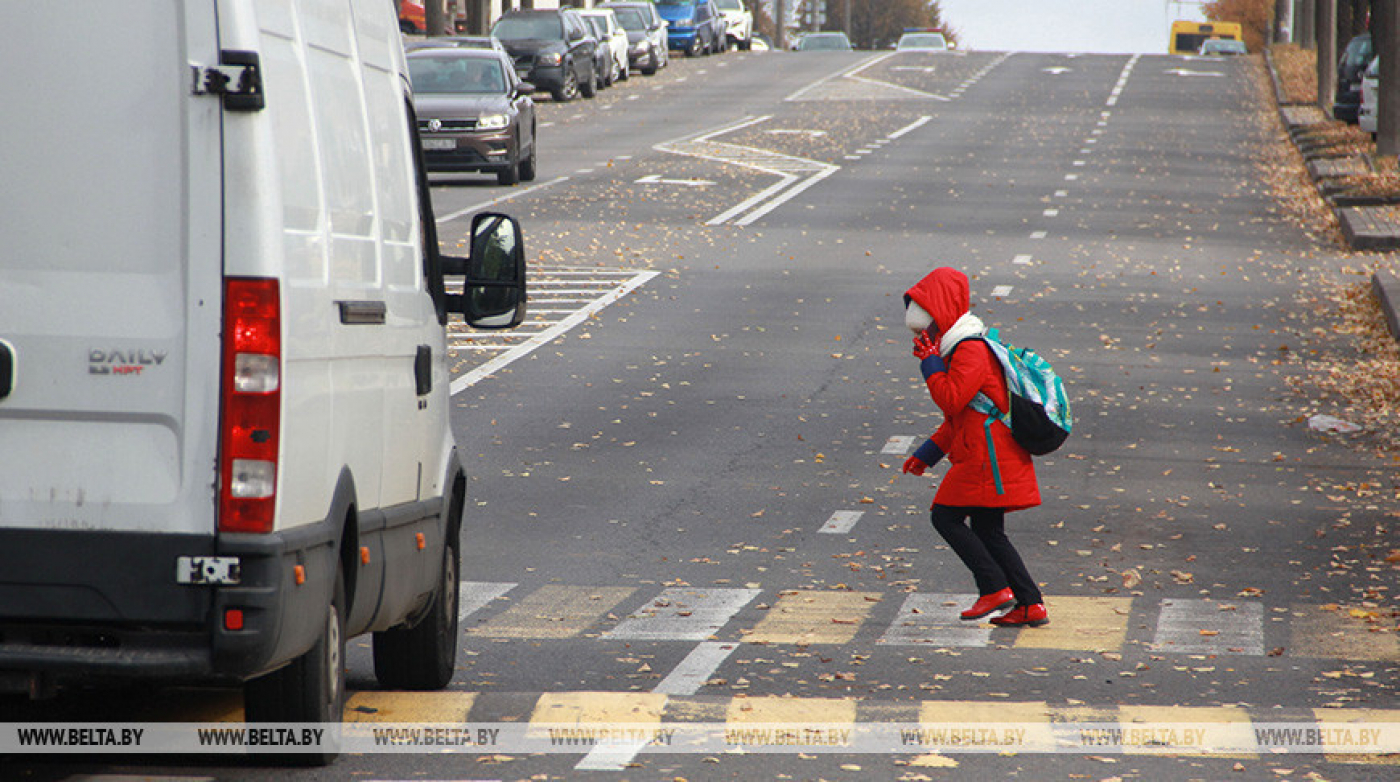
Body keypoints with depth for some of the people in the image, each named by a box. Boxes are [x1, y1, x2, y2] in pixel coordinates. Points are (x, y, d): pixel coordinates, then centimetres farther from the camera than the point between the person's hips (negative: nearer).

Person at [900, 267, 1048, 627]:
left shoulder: (970, 350, -12)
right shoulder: (961, 349, 22)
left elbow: (951, 400, -23)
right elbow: (957, 417, 29)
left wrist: (930, 362, -12)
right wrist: (928, 453, 28)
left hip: (987, 456, -10)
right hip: (980, 456, 10)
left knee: (946, 516, -7)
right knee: (988, 531, 10)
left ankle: (995, 588, -11)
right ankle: (1030, 605, 7)